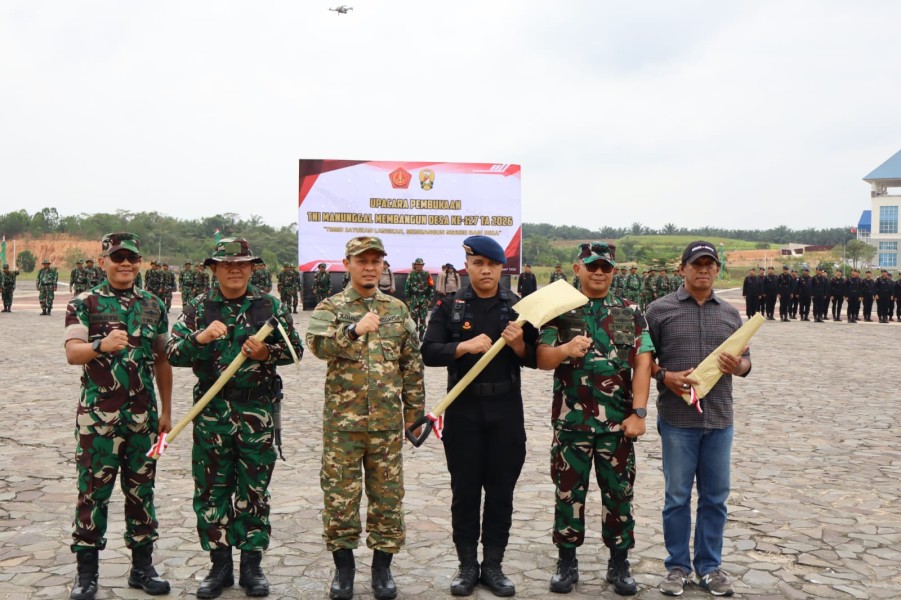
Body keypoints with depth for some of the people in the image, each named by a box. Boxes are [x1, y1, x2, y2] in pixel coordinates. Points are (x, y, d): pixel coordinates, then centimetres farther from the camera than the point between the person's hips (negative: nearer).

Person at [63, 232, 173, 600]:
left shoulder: (153, 305, 9)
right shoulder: (83, 304, -2)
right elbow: (71, 353, -15)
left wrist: (166, 410, 12)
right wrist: (101, 345, -37)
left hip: (143, 416, 3)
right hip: (98, 416, -3)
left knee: (141, 490, 10)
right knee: (93, 491, 3)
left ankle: (142, 566, 21)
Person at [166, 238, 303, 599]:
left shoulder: (270, 306, 3)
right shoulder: (197, 308, 3)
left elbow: (295, 348, 6)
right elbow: (172, 353, -3)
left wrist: (266, 353, -13)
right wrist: (199, 338, -22)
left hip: (258, 412, 0)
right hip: (212, 412, 1)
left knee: (254, 491, 7)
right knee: (212, 490, 7)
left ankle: (252, 564, 20)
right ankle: (219, 565, 21)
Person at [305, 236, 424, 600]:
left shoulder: (397, 309, 9)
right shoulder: (330, 307, 1)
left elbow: (412, 362, 11)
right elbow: (317, 344, -19)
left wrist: (413, 405, 9)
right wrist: (354, 330, -32)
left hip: (387, 420, 2)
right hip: (342, 419, -2)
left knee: (387, 492, 7)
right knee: (340, 492, 5)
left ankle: (383, 566, 22)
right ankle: (343, 566, 22)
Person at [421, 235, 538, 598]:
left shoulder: (519, 306, 3)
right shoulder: (450, 306, 0)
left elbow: (535, 359, 5)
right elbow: (429, 353, -7)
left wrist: (519, 345, -15)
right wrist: (464, 346, -21)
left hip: (506, 410, 1)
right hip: (463, 409, -1)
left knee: (501, 491, 8)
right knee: (465, 491, 7)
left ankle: (493, 566, 21)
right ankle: (467, 566, 20)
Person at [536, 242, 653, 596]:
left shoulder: (631, 313, 5)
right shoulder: (560, 311, 2)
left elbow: (642, 363, 0)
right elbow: (541, 359, -4)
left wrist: (638, 412, -9)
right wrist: (564, 349, -26)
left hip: (618, 422, 1)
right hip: (571, 421, -1)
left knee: (618, 493, 9)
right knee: (569, 492, 8)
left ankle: (619, 564, 23)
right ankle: (566, 563, 22)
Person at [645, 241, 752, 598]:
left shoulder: (730, 314, 11)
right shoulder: (660, 310, 0)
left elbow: (745, 360, 14)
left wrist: (738, 365, -8)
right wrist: (664, 376, -16)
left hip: (719, 419, 3)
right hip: (677, 418, -3)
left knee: (715, 497, 10)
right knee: (677, 497, 6)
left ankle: (709, 566, 25)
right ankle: (677, 566, 21)